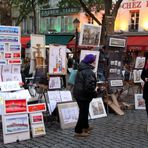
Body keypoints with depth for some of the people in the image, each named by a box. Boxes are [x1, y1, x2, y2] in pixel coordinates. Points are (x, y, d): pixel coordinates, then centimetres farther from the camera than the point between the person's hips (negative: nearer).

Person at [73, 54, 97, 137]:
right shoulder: (89, 72, -23)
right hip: (84, 95, -10)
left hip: (78, 93, 10)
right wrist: (94, 93, -13)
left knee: (84, 111, 24)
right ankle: (78, 131, 7)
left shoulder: (81, 69, 9)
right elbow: (89, 86, -30)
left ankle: (85, 126, 40)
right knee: (83, 112, 1)